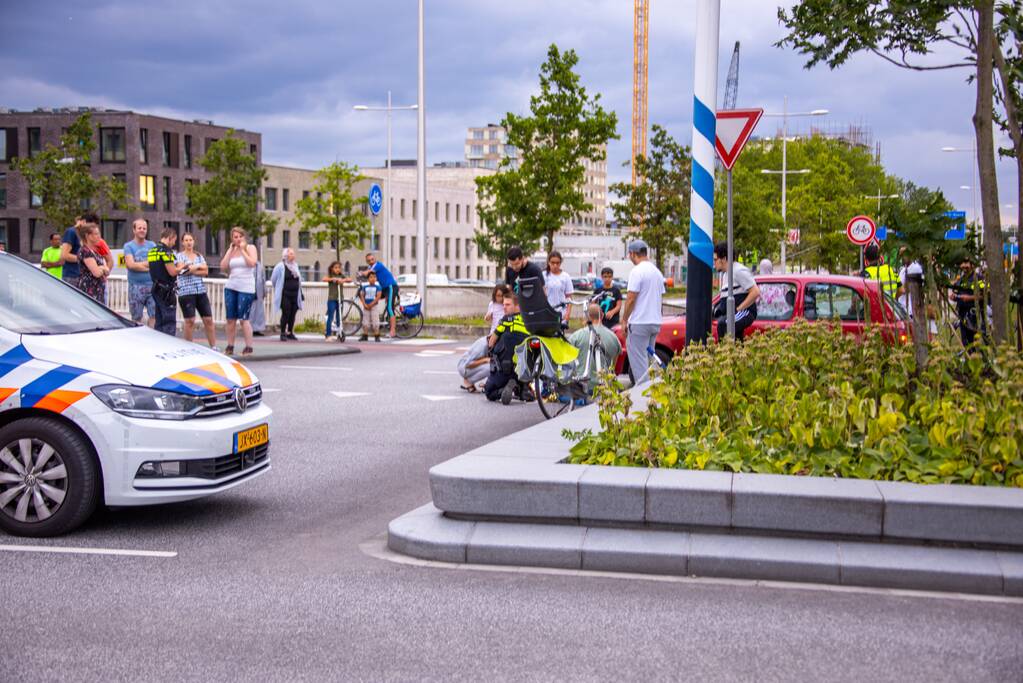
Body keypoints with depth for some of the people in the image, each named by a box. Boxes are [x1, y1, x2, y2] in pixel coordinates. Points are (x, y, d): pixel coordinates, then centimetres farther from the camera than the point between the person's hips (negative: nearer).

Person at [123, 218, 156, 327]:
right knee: (136, 318, 4)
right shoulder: (128, 246, 3)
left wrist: (139, 264, -9)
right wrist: (149, 265, -5)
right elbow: (130, 265, -11)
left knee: (154, 316, -5)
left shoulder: (152, 245, 13)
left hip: (152, 285, 2)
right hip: (136, 286, -2)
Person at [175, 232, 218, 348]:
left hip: (201, 291, 4)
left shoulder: (199, 256, 17)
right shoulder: (179, 256, 4)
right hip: (186, 291, -4)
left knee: (208, 320, 1)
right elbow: (182, 269, -13)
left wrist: (191, 270, -7)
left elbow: (206, 272, 4)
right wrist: (199, 266, -2)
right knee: (190, 321, -4)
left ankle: (214, 346, 5)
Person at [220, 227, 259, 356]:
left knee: (243, 318, -9)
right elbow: (223, 267, 2)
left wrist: (242, 249, -8)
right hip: (231, 287, 5)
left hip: (246, 288, -5)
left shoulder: (250, 248, 2)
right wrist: (231, 250, 1)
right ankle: (230, 346, 10)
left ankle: (249, 347, -3)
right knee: (231, 318, 4)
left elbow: (252, 263, -15)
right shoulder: (231, 251, 14)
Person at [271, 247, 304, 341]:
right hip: (285, 295, -5)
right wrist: (278, 289, 11)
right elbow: (273, 279, 1)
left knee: (293, 314, 5)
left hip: (295, 295, 5)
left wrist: (300, 293, 16)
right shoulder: (280, 266, -5)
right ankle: (283, 333, 1)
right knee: (286, 313, -8)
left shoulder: (295, 266, 13)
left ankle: (290, 332, 16)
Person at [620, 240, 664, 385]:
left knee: (638, 360, -6)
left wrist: (624, 320, -9)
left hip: (639, 323, -9)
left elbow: (631, 298, -16)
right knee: (648, 360, 15)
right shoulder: (657, 271, 14)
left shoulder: (637, 271, -13)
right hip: (655, 322, 9)